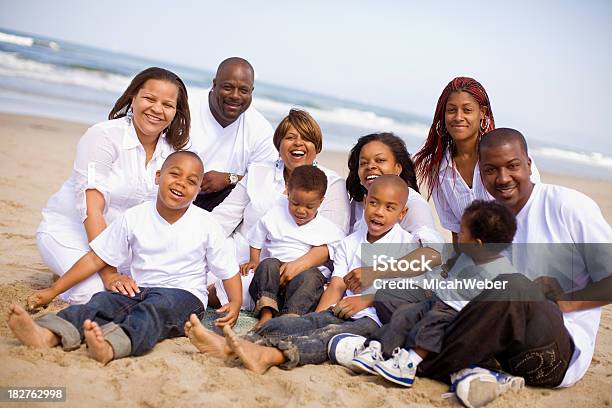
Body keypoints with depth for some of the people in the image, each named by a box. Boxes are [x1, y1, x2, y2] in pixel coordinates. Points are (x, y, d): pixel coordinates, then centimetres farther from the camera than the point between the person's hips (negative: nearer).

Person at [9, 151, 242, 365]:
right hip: (140, 291, 4)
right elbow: (96, 259, 7)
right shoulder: (134, 218, 3)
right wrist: (52, 291, 5)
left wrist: (235, 304, -16)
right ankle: (50, 334, -50)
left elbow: (229, 271, 2)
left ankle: (111, 346, -64)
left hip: (185, 296, -3)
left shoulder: (206, 226, -2)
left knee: (157, 305, -35)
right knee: (103, 301, -24)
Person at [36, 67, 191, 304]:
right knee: (98, 292, -29)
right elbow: (92, 209, -26)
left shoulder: (172, 151, -3)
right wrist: (109, 275, -31)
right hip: (68, 229, -6)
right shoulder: (102, 136, -20)